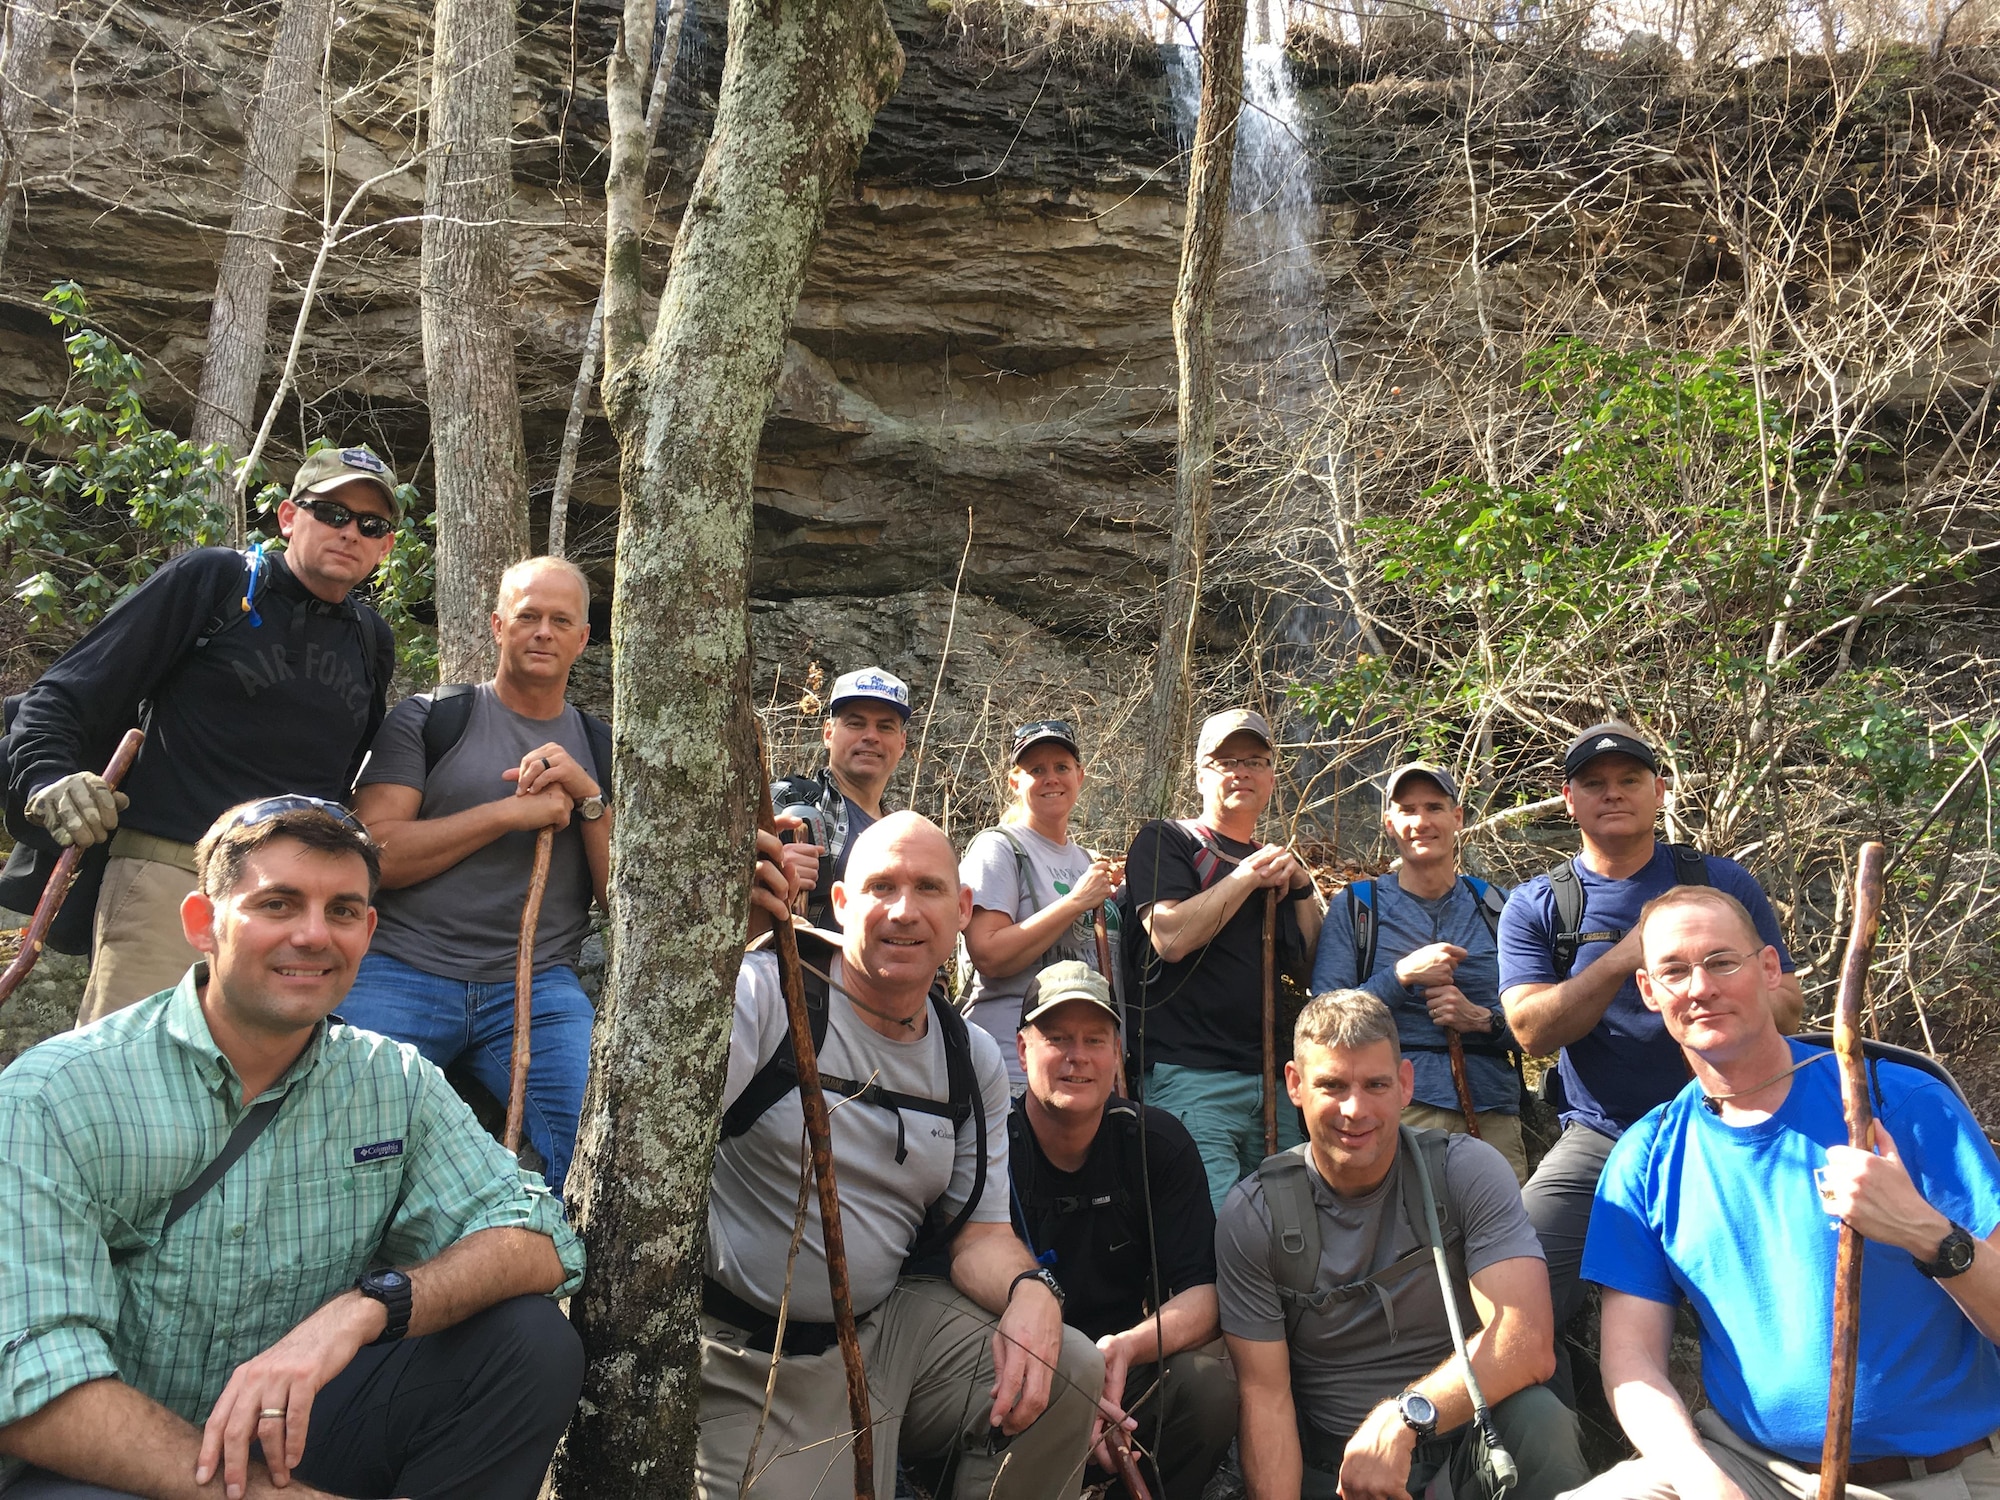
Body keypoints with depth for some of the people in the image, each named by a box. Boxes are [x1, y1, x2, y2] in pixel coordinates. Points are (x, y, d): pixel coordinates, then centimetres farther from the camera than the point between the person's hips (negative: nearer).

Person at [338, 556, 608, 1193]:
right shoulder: (428, 718, 8)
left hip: (538, 985, 2)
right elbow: (371, 853, -4)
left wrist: (588, 797, -4)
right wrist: (509, 812, -9)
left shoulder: (600, 749, 16)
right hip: (403, 968, -1)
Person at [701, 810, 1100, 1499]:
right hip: (747, 1358, -5)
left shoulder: (975, 1061, 6)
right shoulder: (764, 993, -14)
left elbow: (980, 1231, 8)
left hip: (890, 1325, 5)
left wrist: (1029, 1290, -16)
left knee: (1067, 1371, -12)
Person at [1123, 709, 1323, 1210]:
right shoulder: (1165, 842, 4)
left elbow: (1312, 969, 17)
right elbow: (1172, 937, -14)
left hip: (1272, 1078, 6)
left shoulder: (1278, 863, 22)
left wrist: (1302, 886, 4)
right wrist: (1248, 876, -7)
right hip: (1191, 1076, -6)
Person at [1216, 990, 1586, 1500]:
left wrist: (1402, 1418, -32)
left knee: (1536, 1418, -31)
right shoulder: (1252, 1214, -7)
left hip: (1461, 1444, -1)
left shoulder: (1468, 1172, -9)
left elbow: (1528, 1342, -21)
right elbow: (1265, 1396, -8)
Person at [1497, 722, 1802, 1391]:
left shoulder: (1722, 883, 7)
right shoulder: (1535, 907, 4)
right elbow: (1533, 1030, -9)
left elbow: (1787, 1007, 4)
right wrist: (1626, 958, -21)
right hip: (1598, 1143, 0)